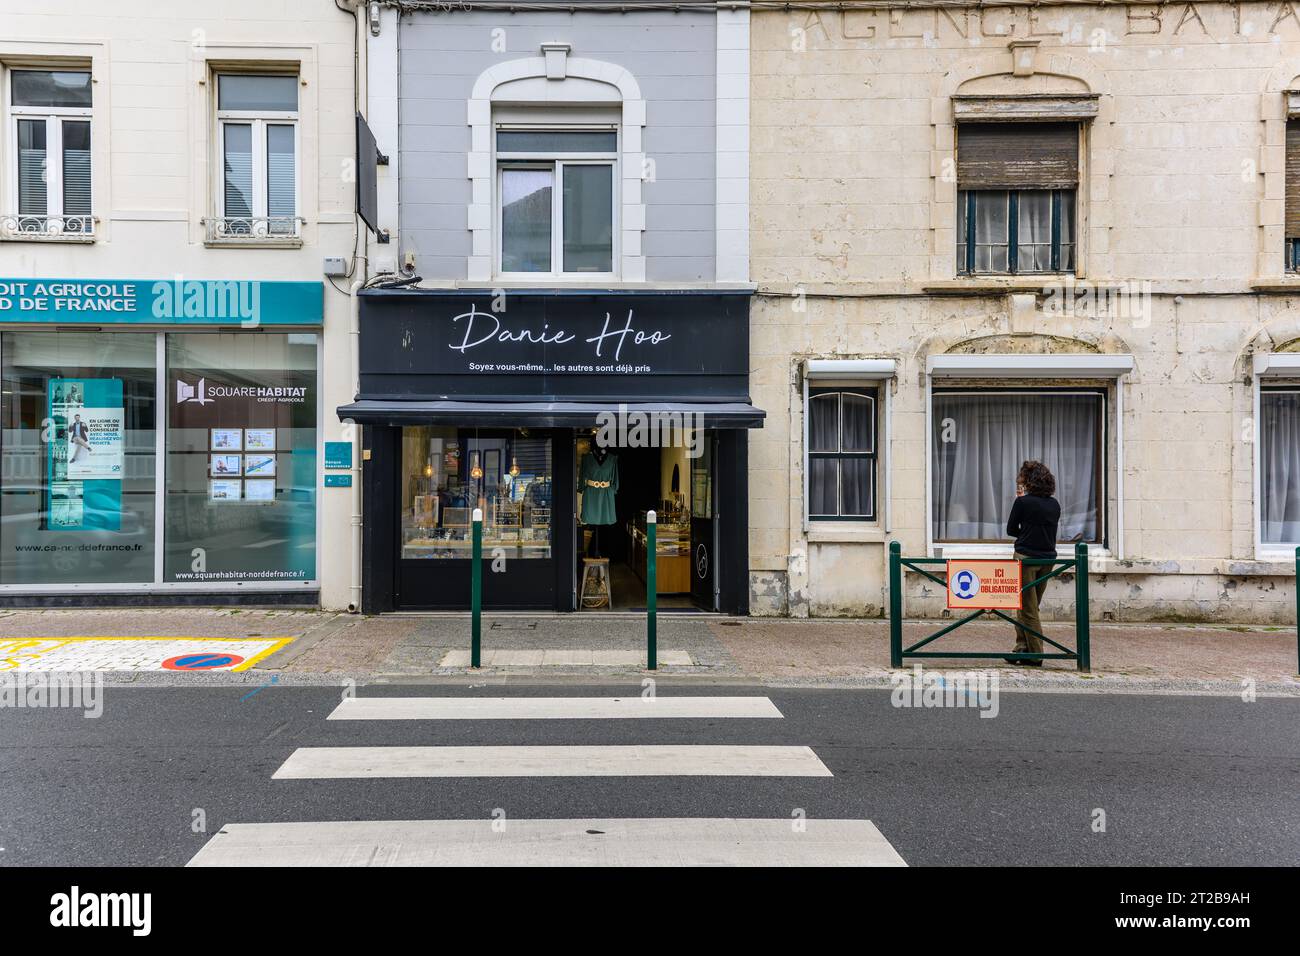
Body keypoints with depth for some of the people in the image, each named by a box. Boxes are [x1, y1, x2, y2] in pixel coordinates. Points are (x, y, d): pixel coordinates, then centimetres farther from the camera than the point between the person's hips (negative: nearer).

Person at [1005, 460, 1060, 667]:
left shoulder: (1023, 502, -11)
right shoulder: (1054, 505, 6)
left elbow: (1011, 529, -4)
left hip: (1026, 557, -6)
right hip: (1048, 558, 6)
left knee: (1028, 608, 2)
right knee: (1030, 605, 16)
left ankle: (1035, 655, 5)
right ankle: (1022, 648, 17)